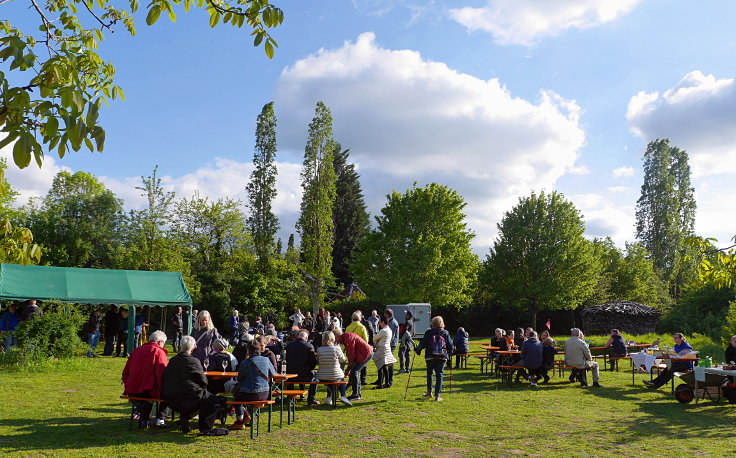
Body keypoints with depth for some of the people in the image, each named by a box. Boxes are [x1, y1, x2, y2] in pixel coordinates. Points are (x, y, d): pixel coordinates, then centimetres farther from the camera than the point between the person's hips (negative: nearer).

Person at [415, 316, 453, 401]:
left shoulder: (428, 332, 1)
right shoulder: (445, 333, 5)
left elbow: (423, 343, -1)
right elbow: (450, 345, 8)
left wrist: (417, 350, 15)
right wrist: (449, 353, 26)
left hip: (430, 356, 0)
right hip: (442, 356, 1)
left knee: (429, 373, 17)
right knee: (439, 375, 3)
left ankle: (429, 392, 19)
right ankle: (437, 395, 0)